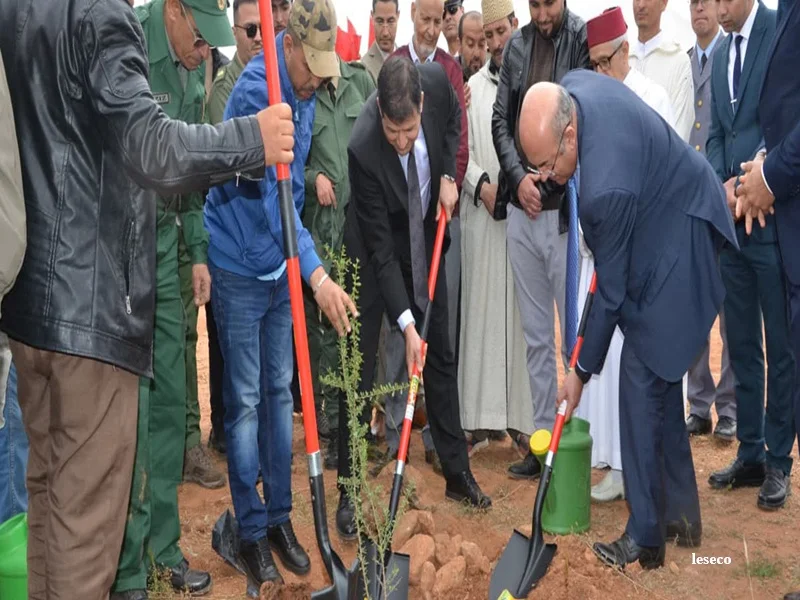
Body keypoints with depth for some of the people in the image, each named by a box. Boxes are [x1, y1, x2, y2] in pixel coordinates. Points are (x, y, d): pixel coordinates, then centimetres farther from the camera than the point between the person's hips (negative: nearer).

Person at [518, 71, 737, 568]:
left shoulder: (607, 187, -34)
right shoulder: (570, 89, -13)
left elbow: (611, 290, -22)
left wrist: (582, 372, -11)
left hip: (677, 243, -10)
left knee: (641, 381, -10)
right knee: (660, 377, 14)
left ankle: (646, 537, 1)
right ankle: (681, 514, 26)